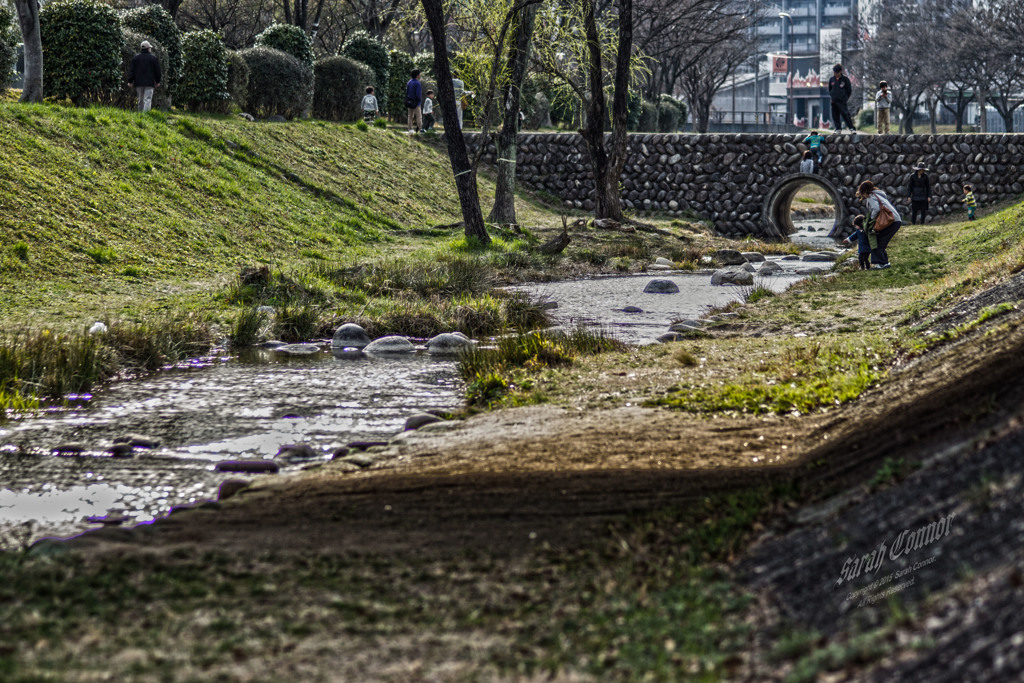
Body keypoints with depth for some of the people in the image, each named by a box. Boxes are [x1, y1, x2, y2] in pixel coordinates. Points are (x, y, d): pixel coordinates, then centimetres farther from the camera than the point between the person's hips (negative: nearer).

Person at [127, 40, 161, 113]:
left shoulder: (135, 58, 7)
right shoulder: (154, 58, 1)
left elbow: (131, 70, 5)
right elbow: (157, 71, 5)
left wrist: (130, 81, 8)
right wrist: (157, 81, 14)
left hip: (138, 82, 3)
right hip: (149, 83, -3)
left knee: (140, 100, 13)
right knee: (147, 100, -8)